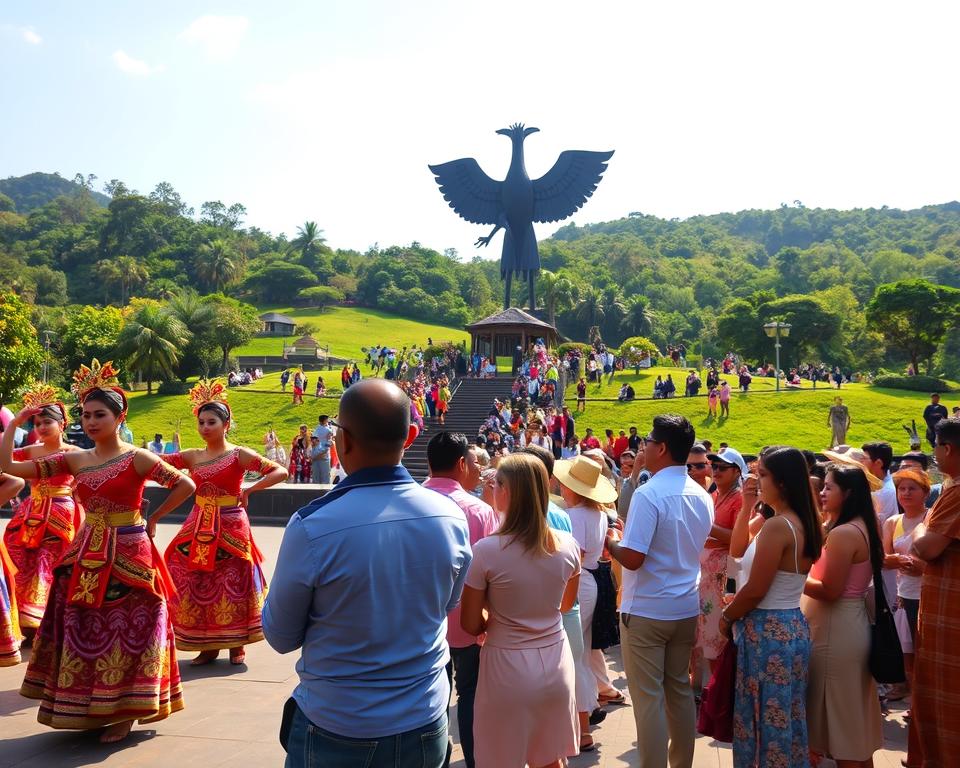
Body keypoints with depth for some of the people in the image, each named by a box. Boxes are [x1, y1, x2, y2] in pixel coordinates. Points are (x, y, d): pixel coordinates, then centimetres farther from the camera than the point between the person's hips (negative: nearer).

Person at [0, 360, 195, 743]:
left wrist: (151, 519, -5)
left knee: (125, 632, 2)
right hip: (85, 557, 5)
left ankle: (123, 713, 13)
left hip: (127, 556, -5)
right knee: (83, 632, 9)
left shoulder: (137, 459, -9)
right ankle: (89, 708, 23)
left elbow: (186, 486, -10)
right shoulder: (74, 460, 4)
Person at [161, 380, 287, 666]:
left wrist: (249, 490, -18)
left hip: (230, 528, -4)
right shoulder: (191, 456, 8)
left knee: (232, 586, 1)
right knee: (194, 585, 5)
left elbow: (280, 472, -11)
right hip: (198, 528, 4)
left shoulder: (239, 455, -5)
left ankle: (236, 645, 16)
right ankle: (207, 647, 18)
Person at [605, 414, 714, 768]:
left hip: (646, 610, -7)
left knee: (649, 697, 2)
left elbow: (632, 559, -24)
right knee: (680, 689, 18)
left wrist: (611, 542, -4)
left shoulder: (649, 494, -19)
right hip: (686, 607, 7)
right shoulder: (702, 496, 4)